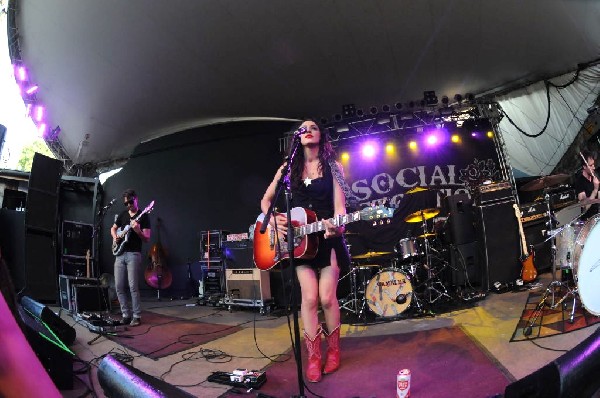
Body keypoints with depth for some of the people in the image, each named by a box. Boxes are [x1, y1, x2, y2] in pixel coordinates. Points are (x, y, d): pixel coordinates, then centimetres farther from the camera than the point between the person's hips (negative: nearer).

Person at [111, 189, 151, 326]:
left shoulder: (143, 216, -2)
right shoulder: (122, 214, 15)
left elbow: (147, 238, -6)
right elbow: (113, 228, 28)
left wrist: (137, 230, -26)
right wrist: (115, 237, 6)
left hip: (133, 254, -6)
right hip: (120, 254, 6)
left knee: (133, 287, -10)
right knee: (119, 287, 5)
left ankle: (137, 316, -2)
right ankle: (126, 315, 15)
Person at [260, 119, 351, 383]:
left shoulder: (333, 167, 0)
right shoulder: (289, 168, 6)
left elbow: (339, 205, -9)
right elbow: (266, 200, 9)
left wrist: (337, 227, -30)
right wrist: (273, 220, -10)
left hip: (328, 238, -1)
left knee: (327, 297, -2)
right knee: (310, 298, -6)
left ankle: (333, 350, 22)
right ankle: (313, 357, 9)